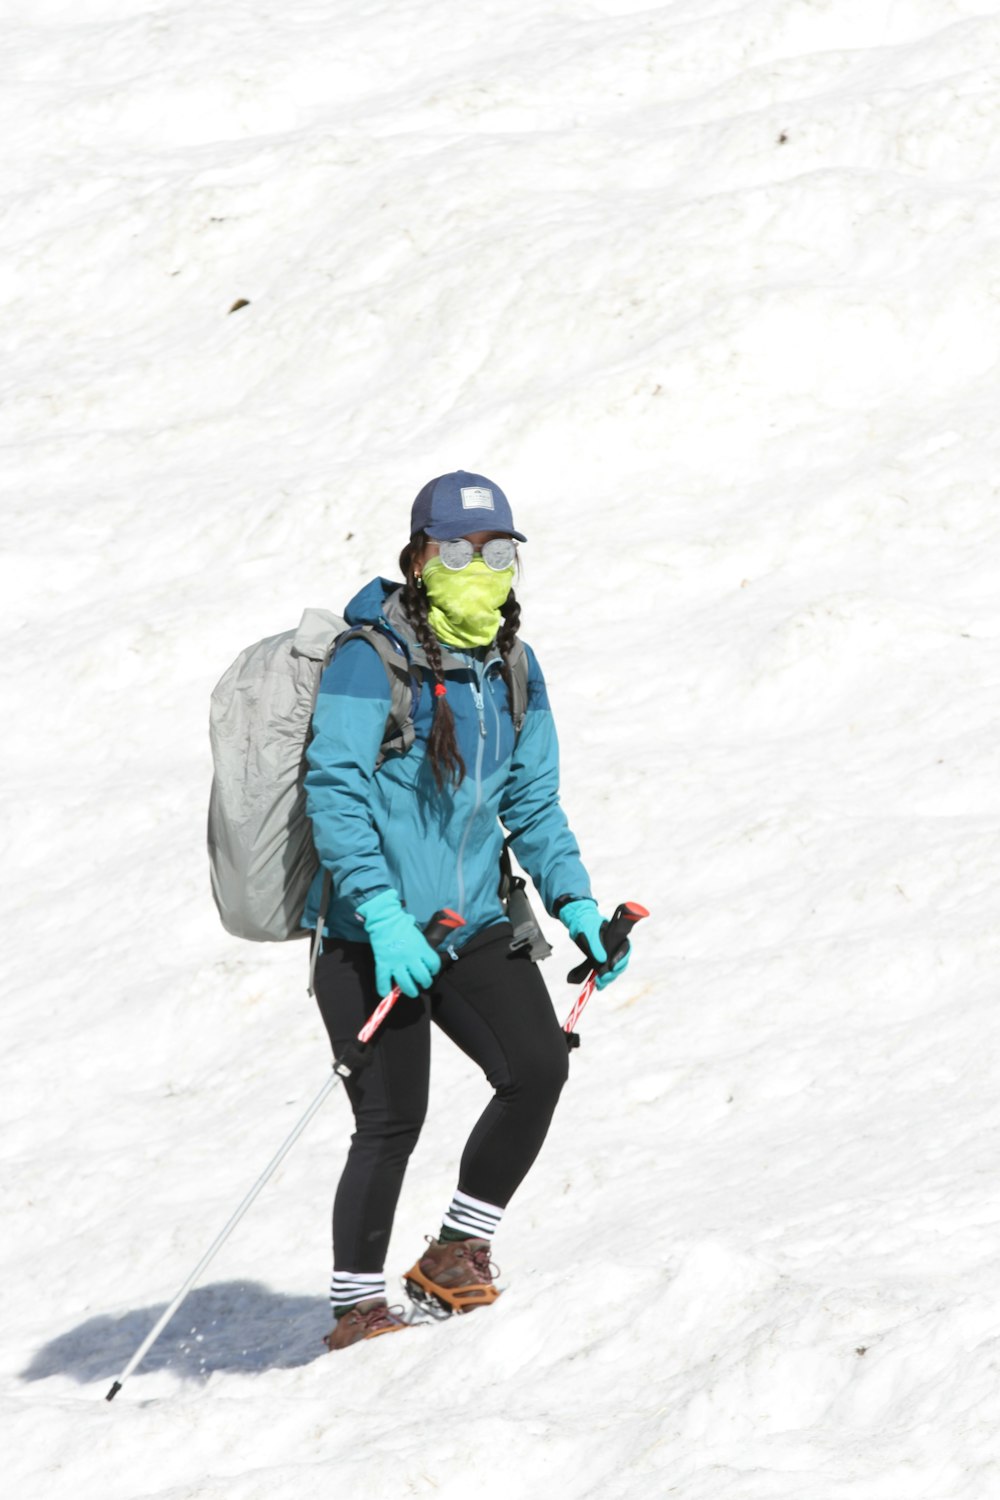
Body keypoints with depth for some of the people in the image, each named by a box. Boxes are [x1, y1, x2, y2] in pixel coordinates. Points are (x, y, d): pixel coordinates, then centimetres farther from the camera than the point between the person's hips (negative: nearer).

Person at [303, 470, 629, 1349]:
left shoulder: (511, 668, 9)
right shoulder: (368, 661, -11)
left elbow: (533, 804, 15)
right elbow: (335, 795, -17)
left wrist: (574, 902, 1)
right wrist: (382, 915, -26)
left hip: (471, 922, 6)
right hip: (372, 933, -6)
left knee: (538, 1065, -13)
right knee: (393, 1120, -8)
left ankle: (457, 1252, 4)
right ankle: (355, 1308, 9)